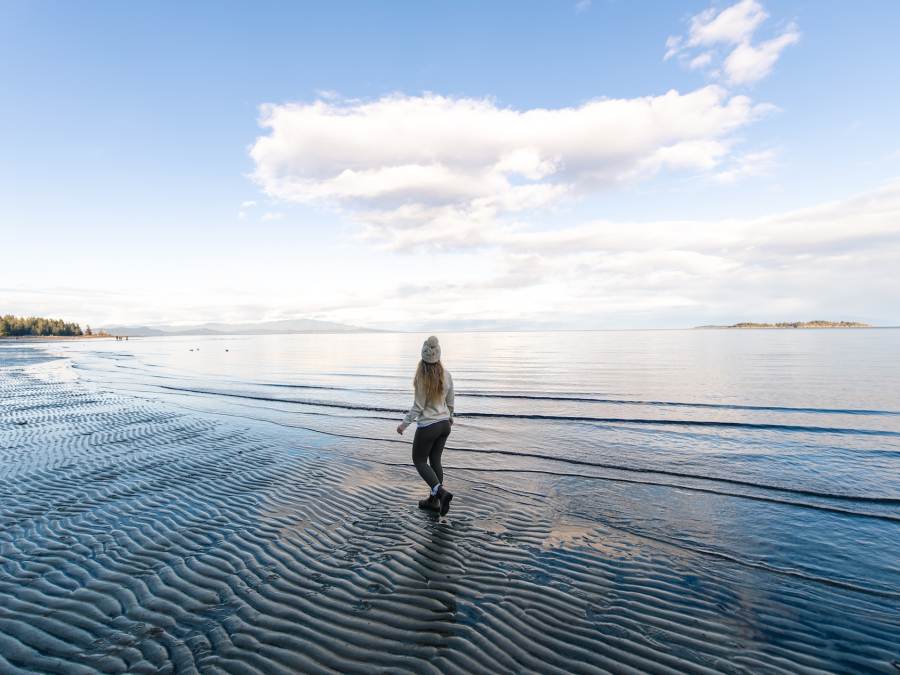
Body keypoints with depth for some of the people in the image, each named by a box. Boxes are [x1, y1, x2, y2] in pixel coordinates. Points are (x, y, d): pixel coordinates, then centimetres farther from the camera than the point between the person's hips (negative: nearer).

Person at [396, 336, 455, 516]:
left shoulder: (422, 378, -21)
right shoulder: (446, 375, -4)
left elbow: (418, 407, -15)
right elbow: (450, 401, 7)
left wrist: (404, 424, -3)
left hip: (427, 427, -6)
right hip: (444, 424, 6)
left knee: (419, 461, 12)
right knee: (435, 460, 19)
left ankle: (441, 491, -5)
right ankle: (434, 500, 26)